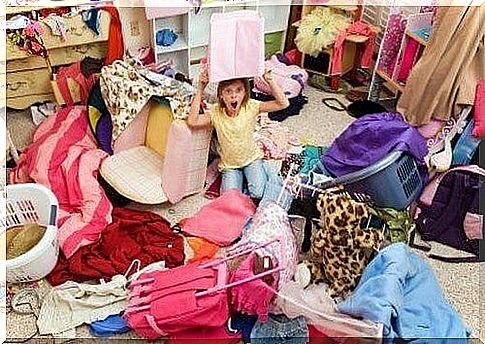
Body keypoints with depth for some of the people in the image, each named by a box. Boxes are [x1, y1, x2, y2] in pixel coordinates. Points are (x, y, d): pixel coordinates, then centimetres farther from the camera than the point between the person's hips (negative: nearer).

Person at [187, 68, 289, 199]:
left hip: (252, 158, 0)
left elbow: (283, 103, -24)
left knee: (257, 194, -17)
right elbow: (192, 122, -35)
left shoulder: (251, 107, -18)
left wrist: (269, 80, -36)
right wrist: (200, 89, -35)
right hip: (229, 164, 0)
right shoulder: (216, 113, -18)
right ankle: (238, 177, 16)